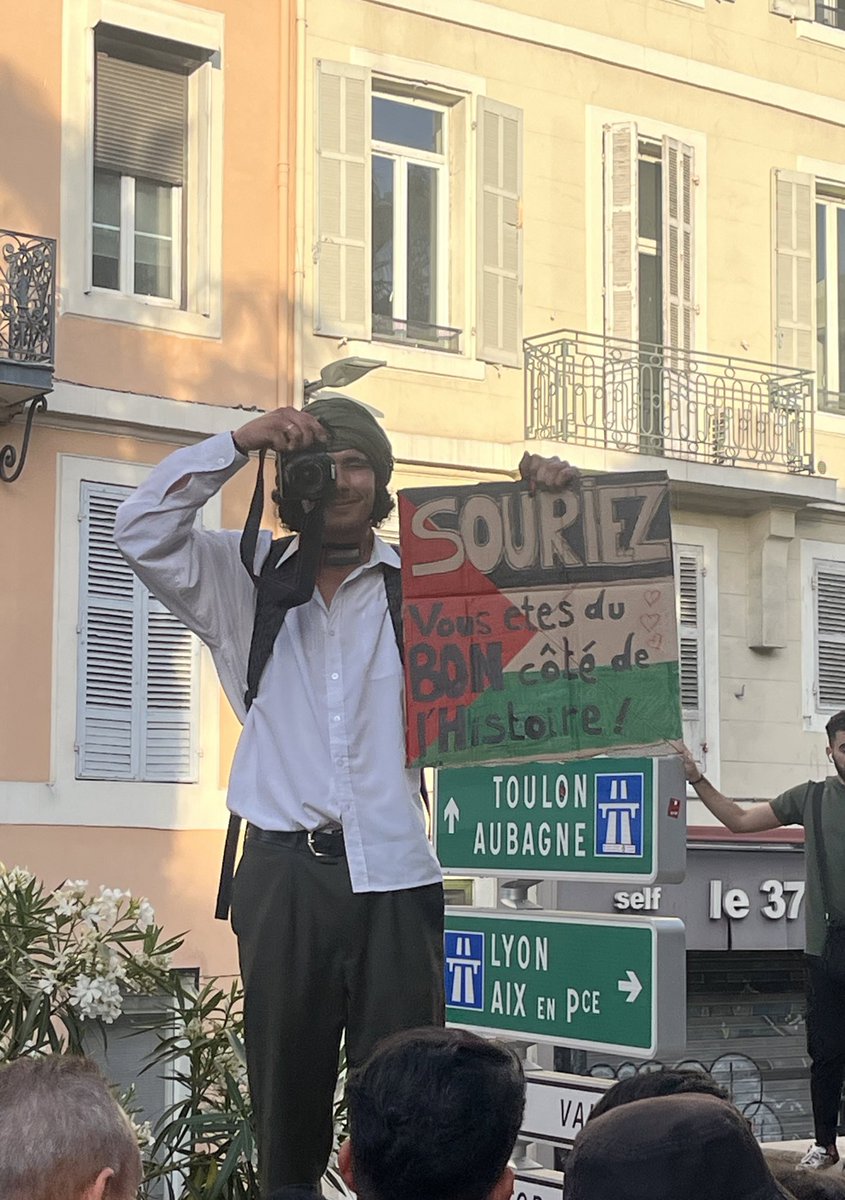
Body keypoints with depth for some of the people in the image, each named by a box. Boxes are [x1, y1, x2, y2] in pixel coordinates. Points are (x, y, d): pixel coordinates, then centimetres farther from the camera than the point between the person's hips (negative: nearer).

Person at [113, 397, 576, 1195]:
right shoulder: (247, 583, 10)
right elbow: (142, 529, 1)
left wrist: (541, 500, -6)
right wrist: (238, 444, -6)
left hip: (394, 873, -1)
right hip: (284, 870, 1)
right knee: (285, 1088, 8)